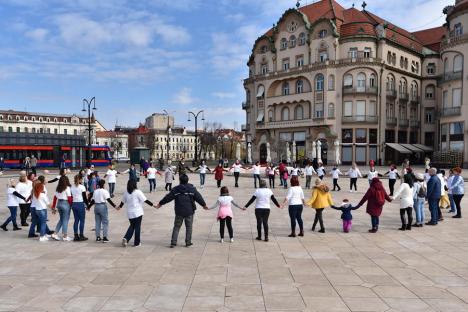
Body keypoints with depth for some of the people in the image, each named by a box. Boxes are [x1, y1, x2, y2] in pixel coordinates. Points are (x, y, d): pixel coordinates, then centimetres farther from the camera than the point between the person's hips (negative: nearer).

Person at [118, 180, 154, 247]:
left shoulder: (126, 193, 3)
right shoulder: (138, 192, -11)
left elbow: (123, 201, 16)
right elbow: (145, 200, -14)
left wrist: (120, 207, 35)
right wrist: (152, 205, -8)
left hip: (130, 213, 5)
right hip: (138, 213, -4)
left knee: (132, 226, 20)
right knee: (137, 227, 6)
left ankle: (125, 238, 2)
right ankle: (136, 243, 12)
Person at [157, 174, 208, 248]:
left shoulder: (176, 189, -5)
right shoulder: (192, 189, -4)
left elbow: (168, 197, 1)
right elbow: (198, 197, 2)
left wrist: (160, 203, 14)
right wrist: (204, 204, 17)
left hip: (179, 212, 0)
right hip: (189, 211, 0)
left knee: (176, 227, 11)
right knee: (189, 227, 12)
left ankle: (173, 242, 8)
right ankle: (188, 242, 15)